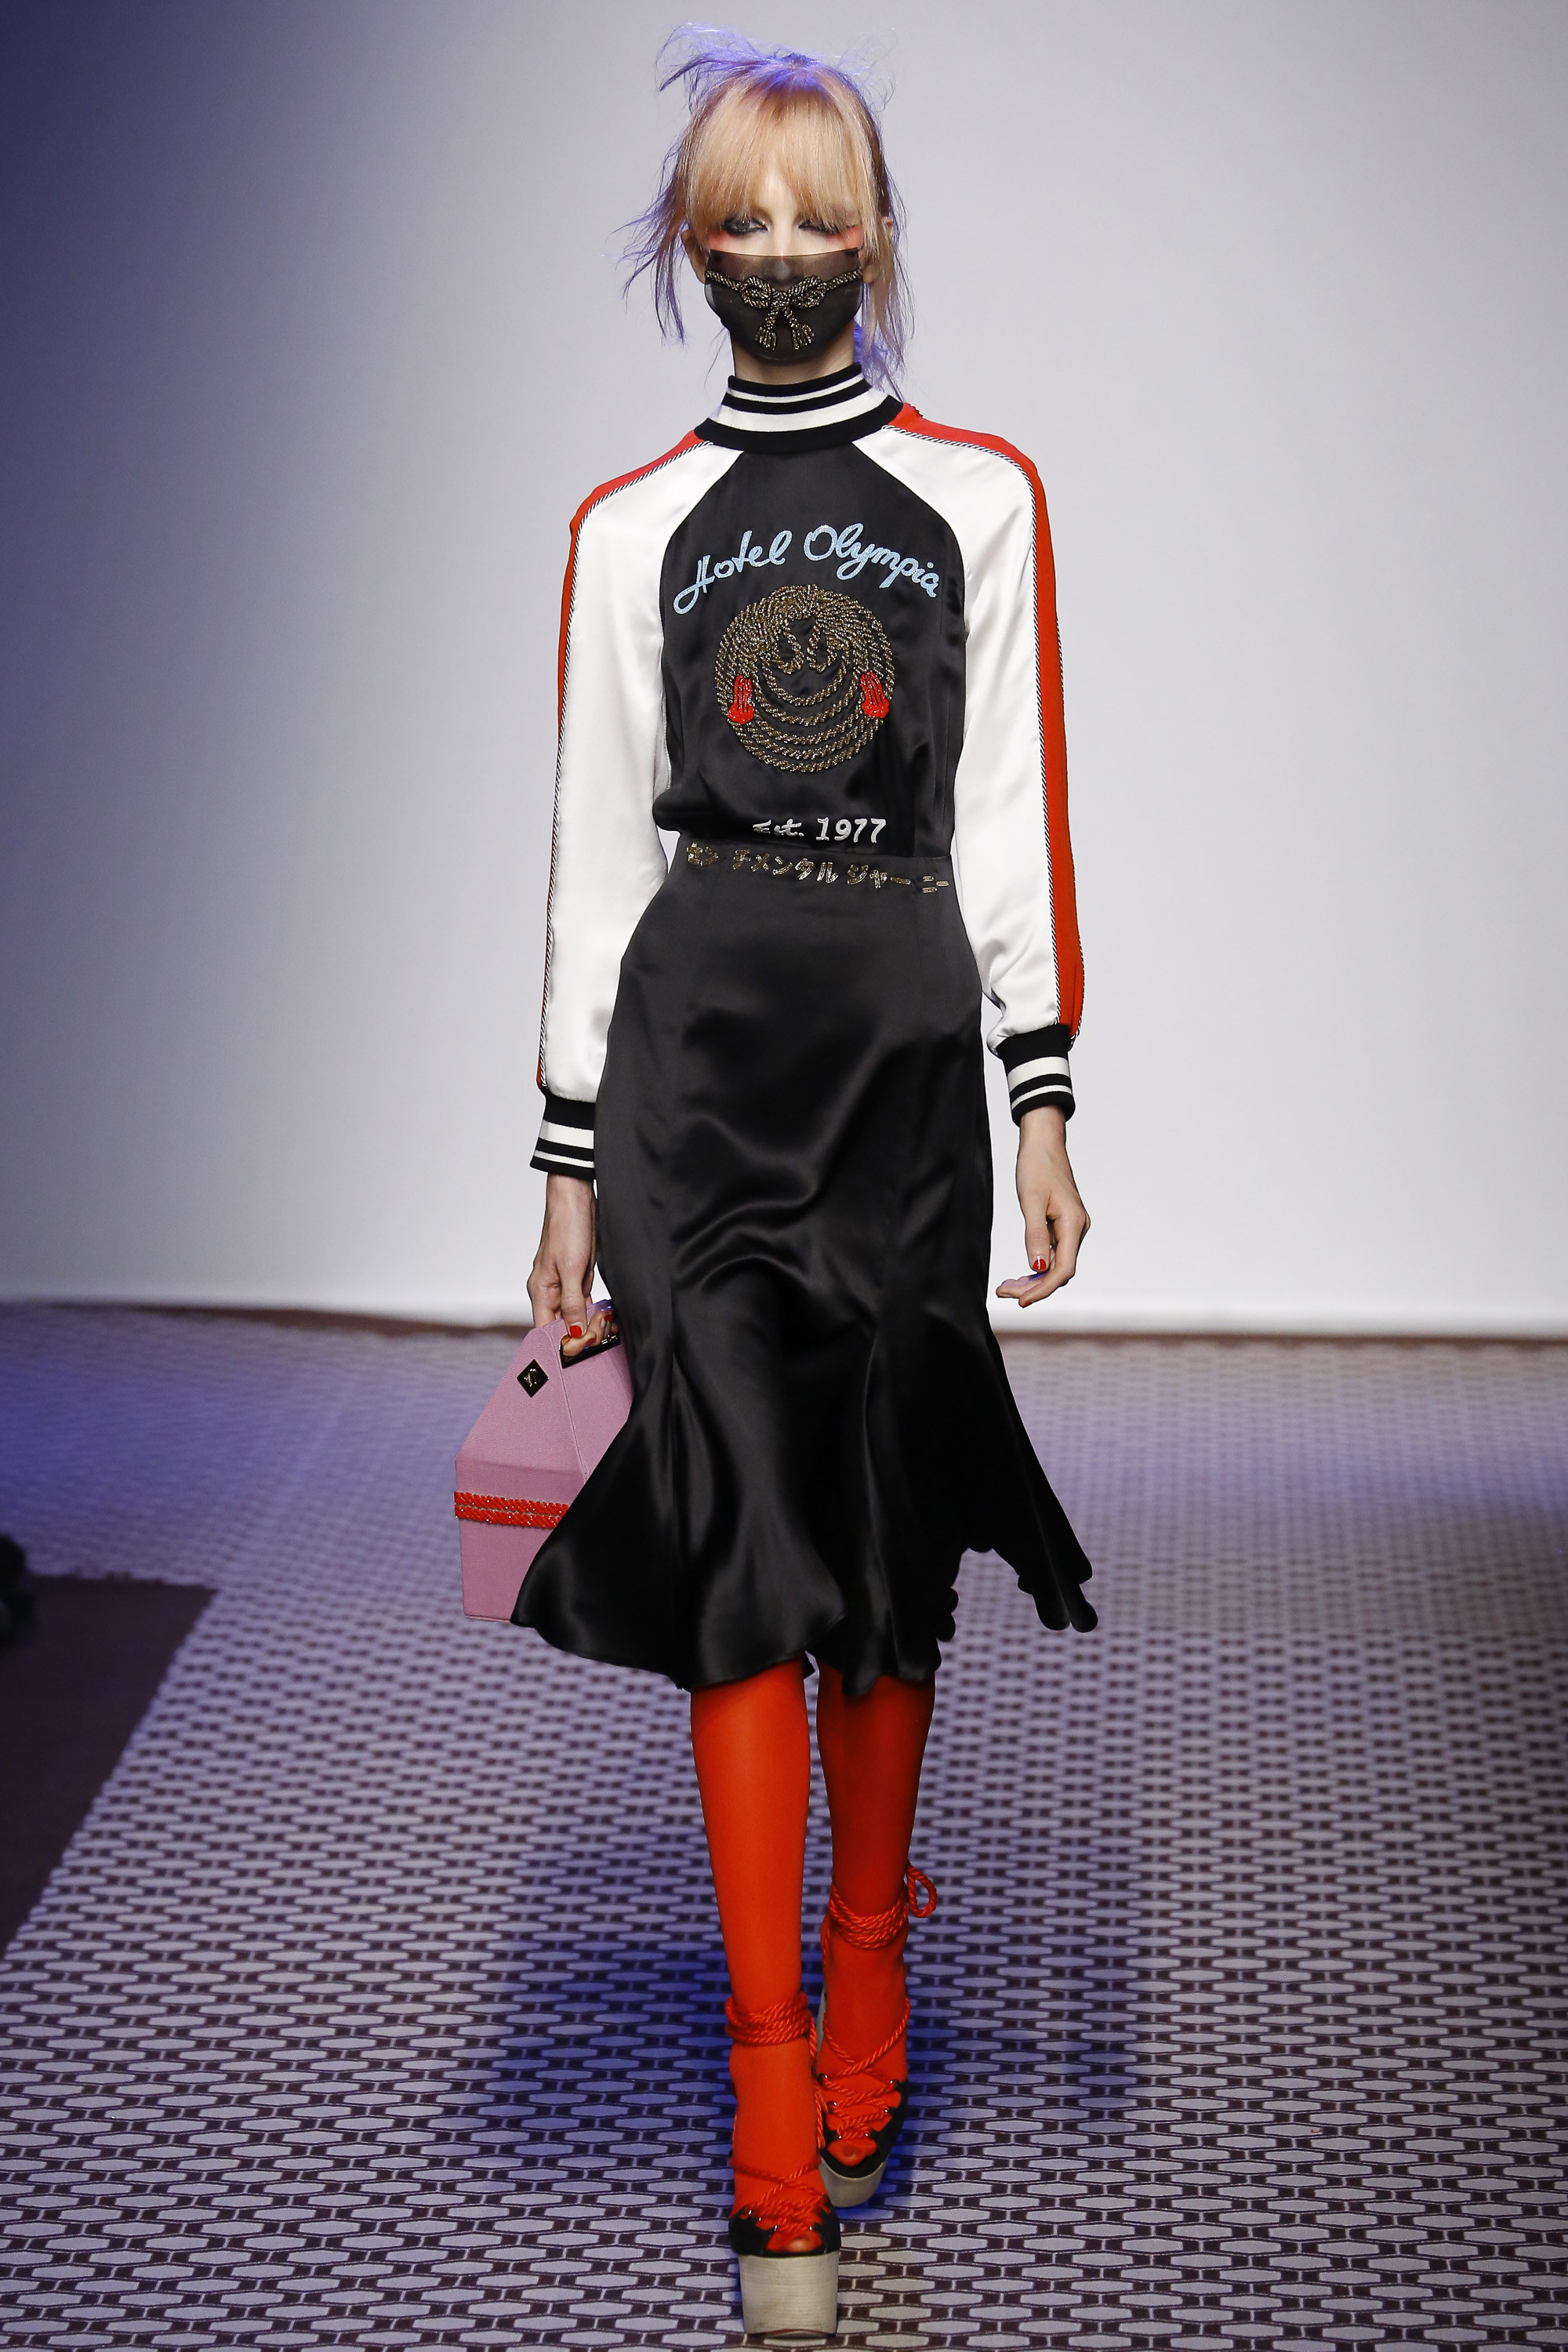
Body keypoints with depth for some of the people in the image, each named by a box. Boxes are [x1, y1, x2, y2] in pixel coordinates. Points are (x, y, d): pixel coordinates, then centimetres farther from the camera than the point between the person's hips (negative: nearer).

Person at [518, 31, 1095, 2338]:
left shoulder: (982, 494, 8)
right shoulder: (634, 523, 9)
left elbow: (1013, 815, 5)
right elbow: (600, 843, 8)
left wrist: (1044, 1103, 0)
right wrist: (571, 1164, 5)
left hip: (908, 1037, 1)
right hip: (700, 1042, 0)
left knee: (887, 1541, 6)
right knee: (744, 1533, -6)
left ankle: (867, 1972, 28)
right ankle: (777, 2110, -2)